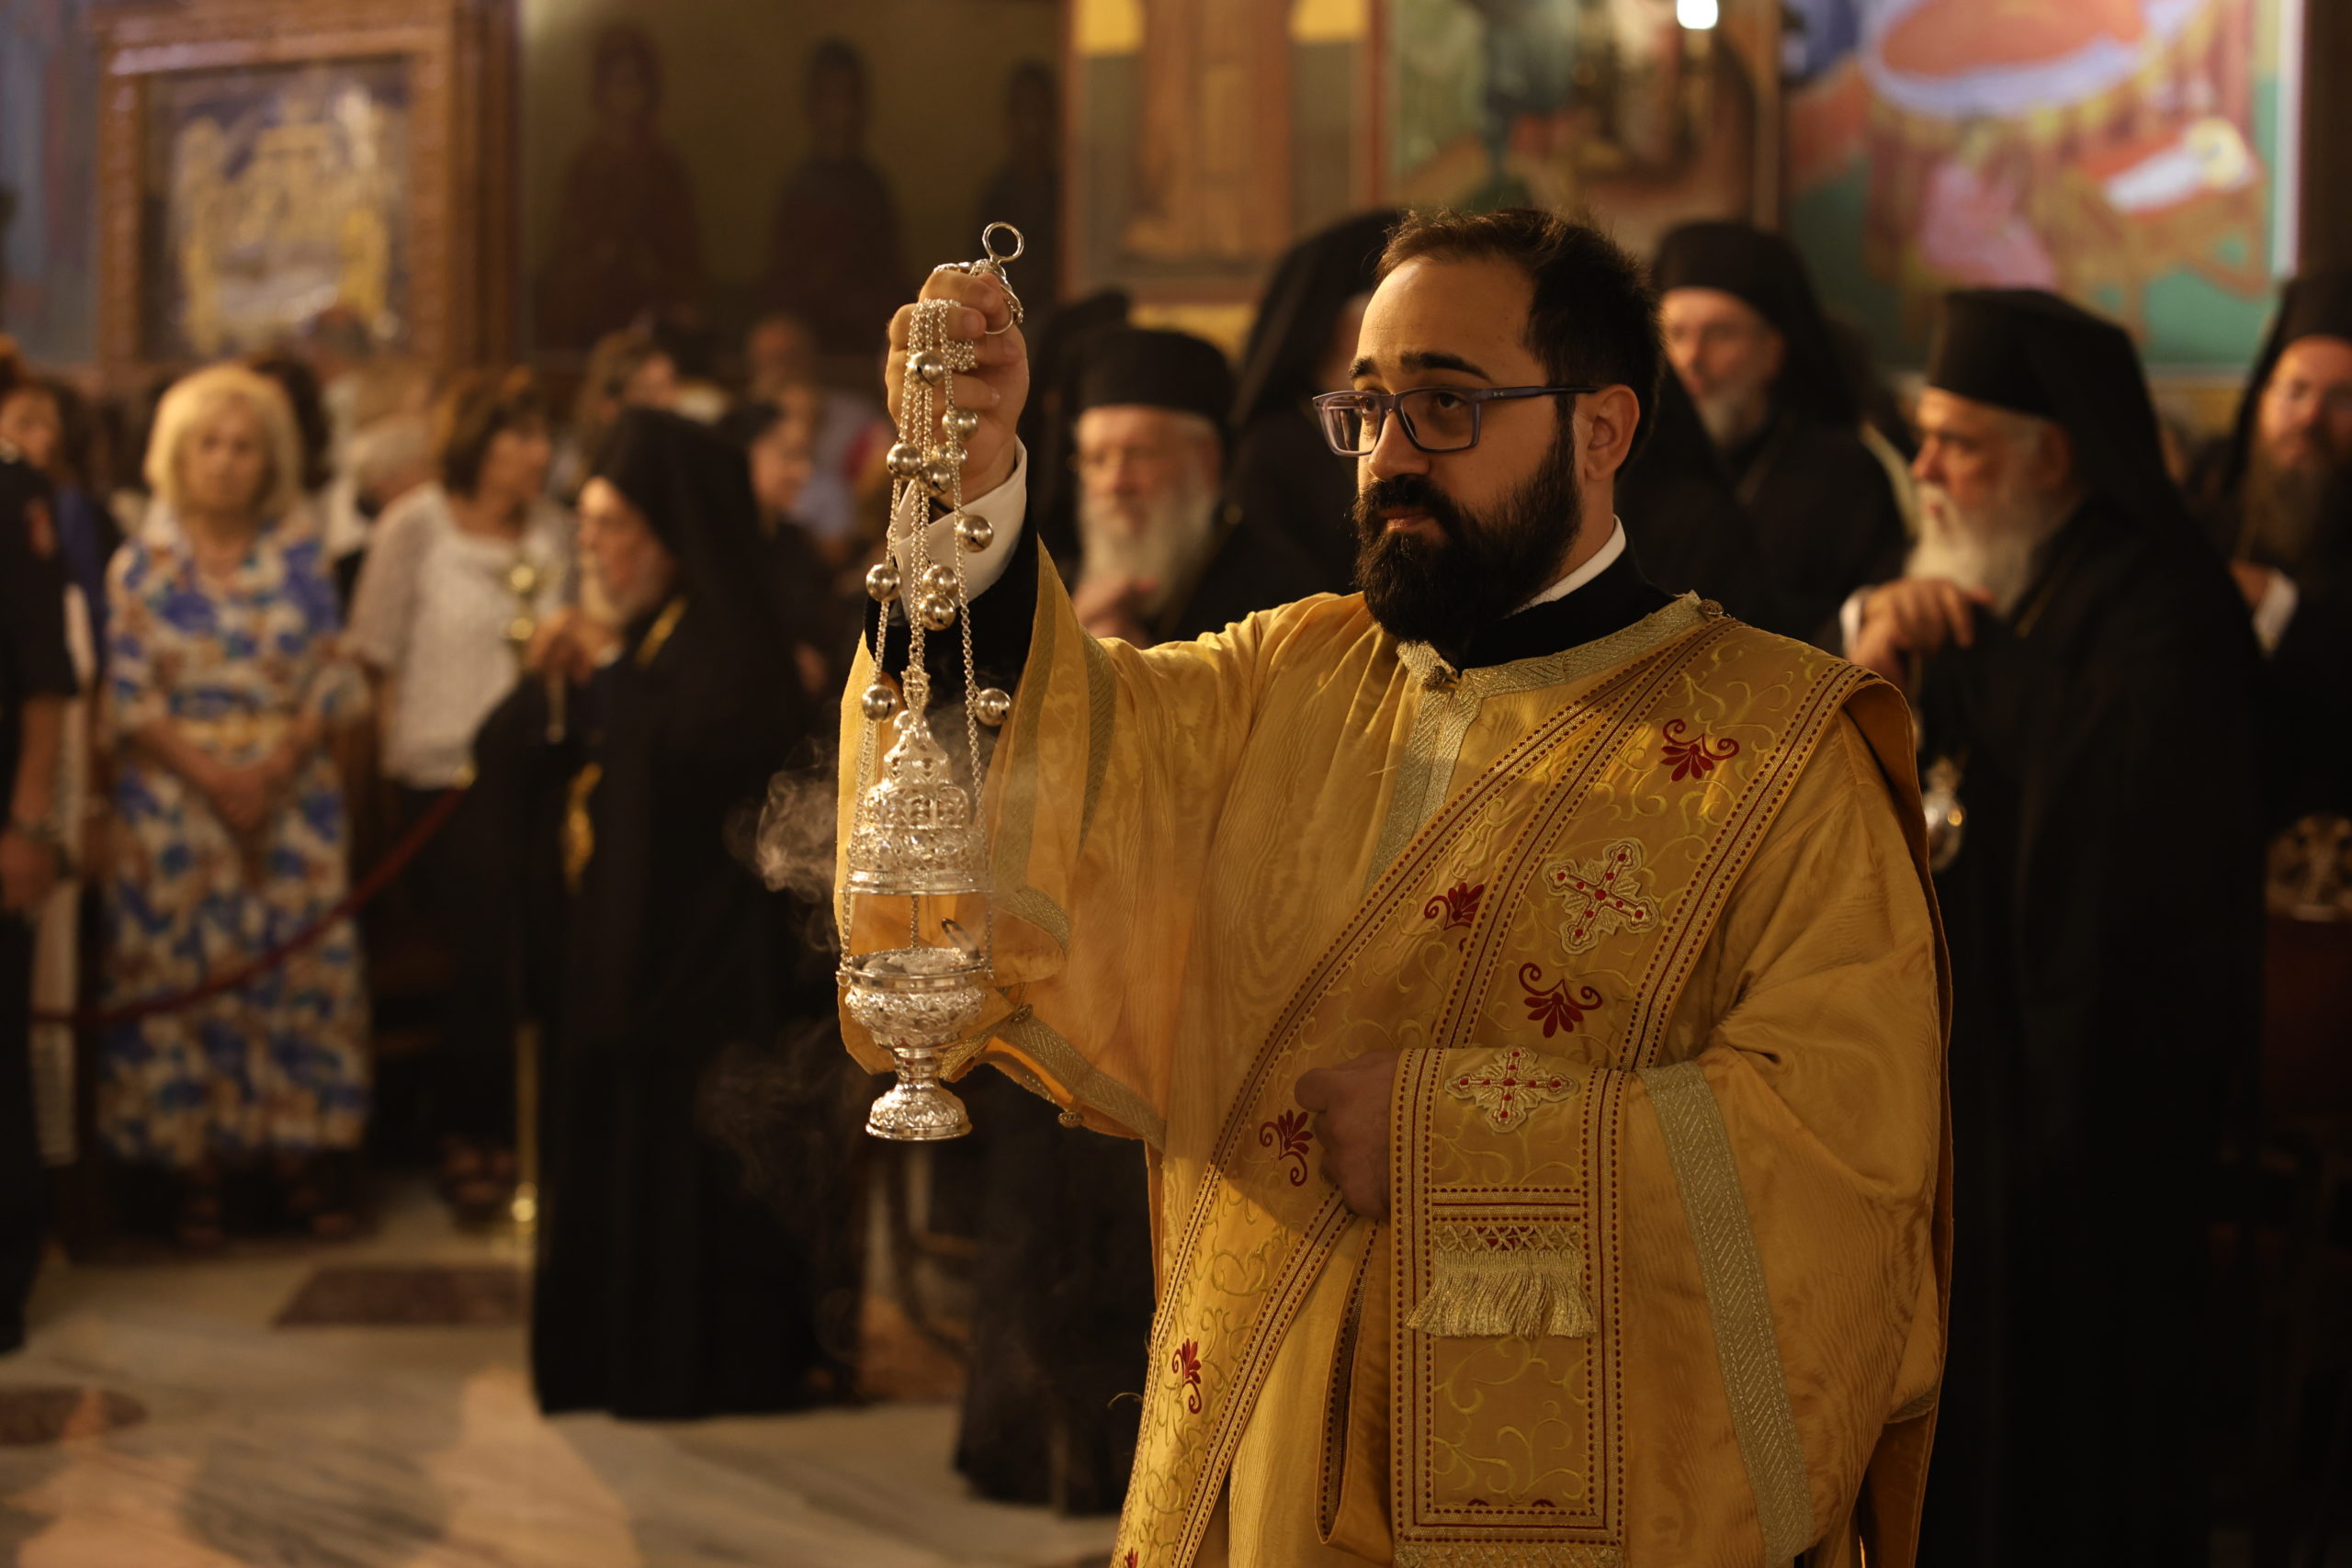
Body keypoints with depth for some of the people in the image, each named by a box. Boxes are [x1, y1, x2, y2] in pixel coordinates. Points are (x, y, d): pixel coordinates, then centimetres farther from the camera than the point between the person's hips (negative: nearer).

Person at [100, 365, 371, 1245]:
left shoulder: (300, 558, 6)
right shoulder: (142, 566, 2)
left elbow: (333, 681, 2)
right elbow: (129, 699, -3)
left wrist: (273, 769, -12)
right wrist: (213, 776, -14)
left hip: (293, 800, 1)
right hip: (174, 803, -1)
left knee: (299, 969, -1)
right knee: (182, 975, -2)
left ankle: (302, 1159, 5)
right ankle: (196, 1177, 3)